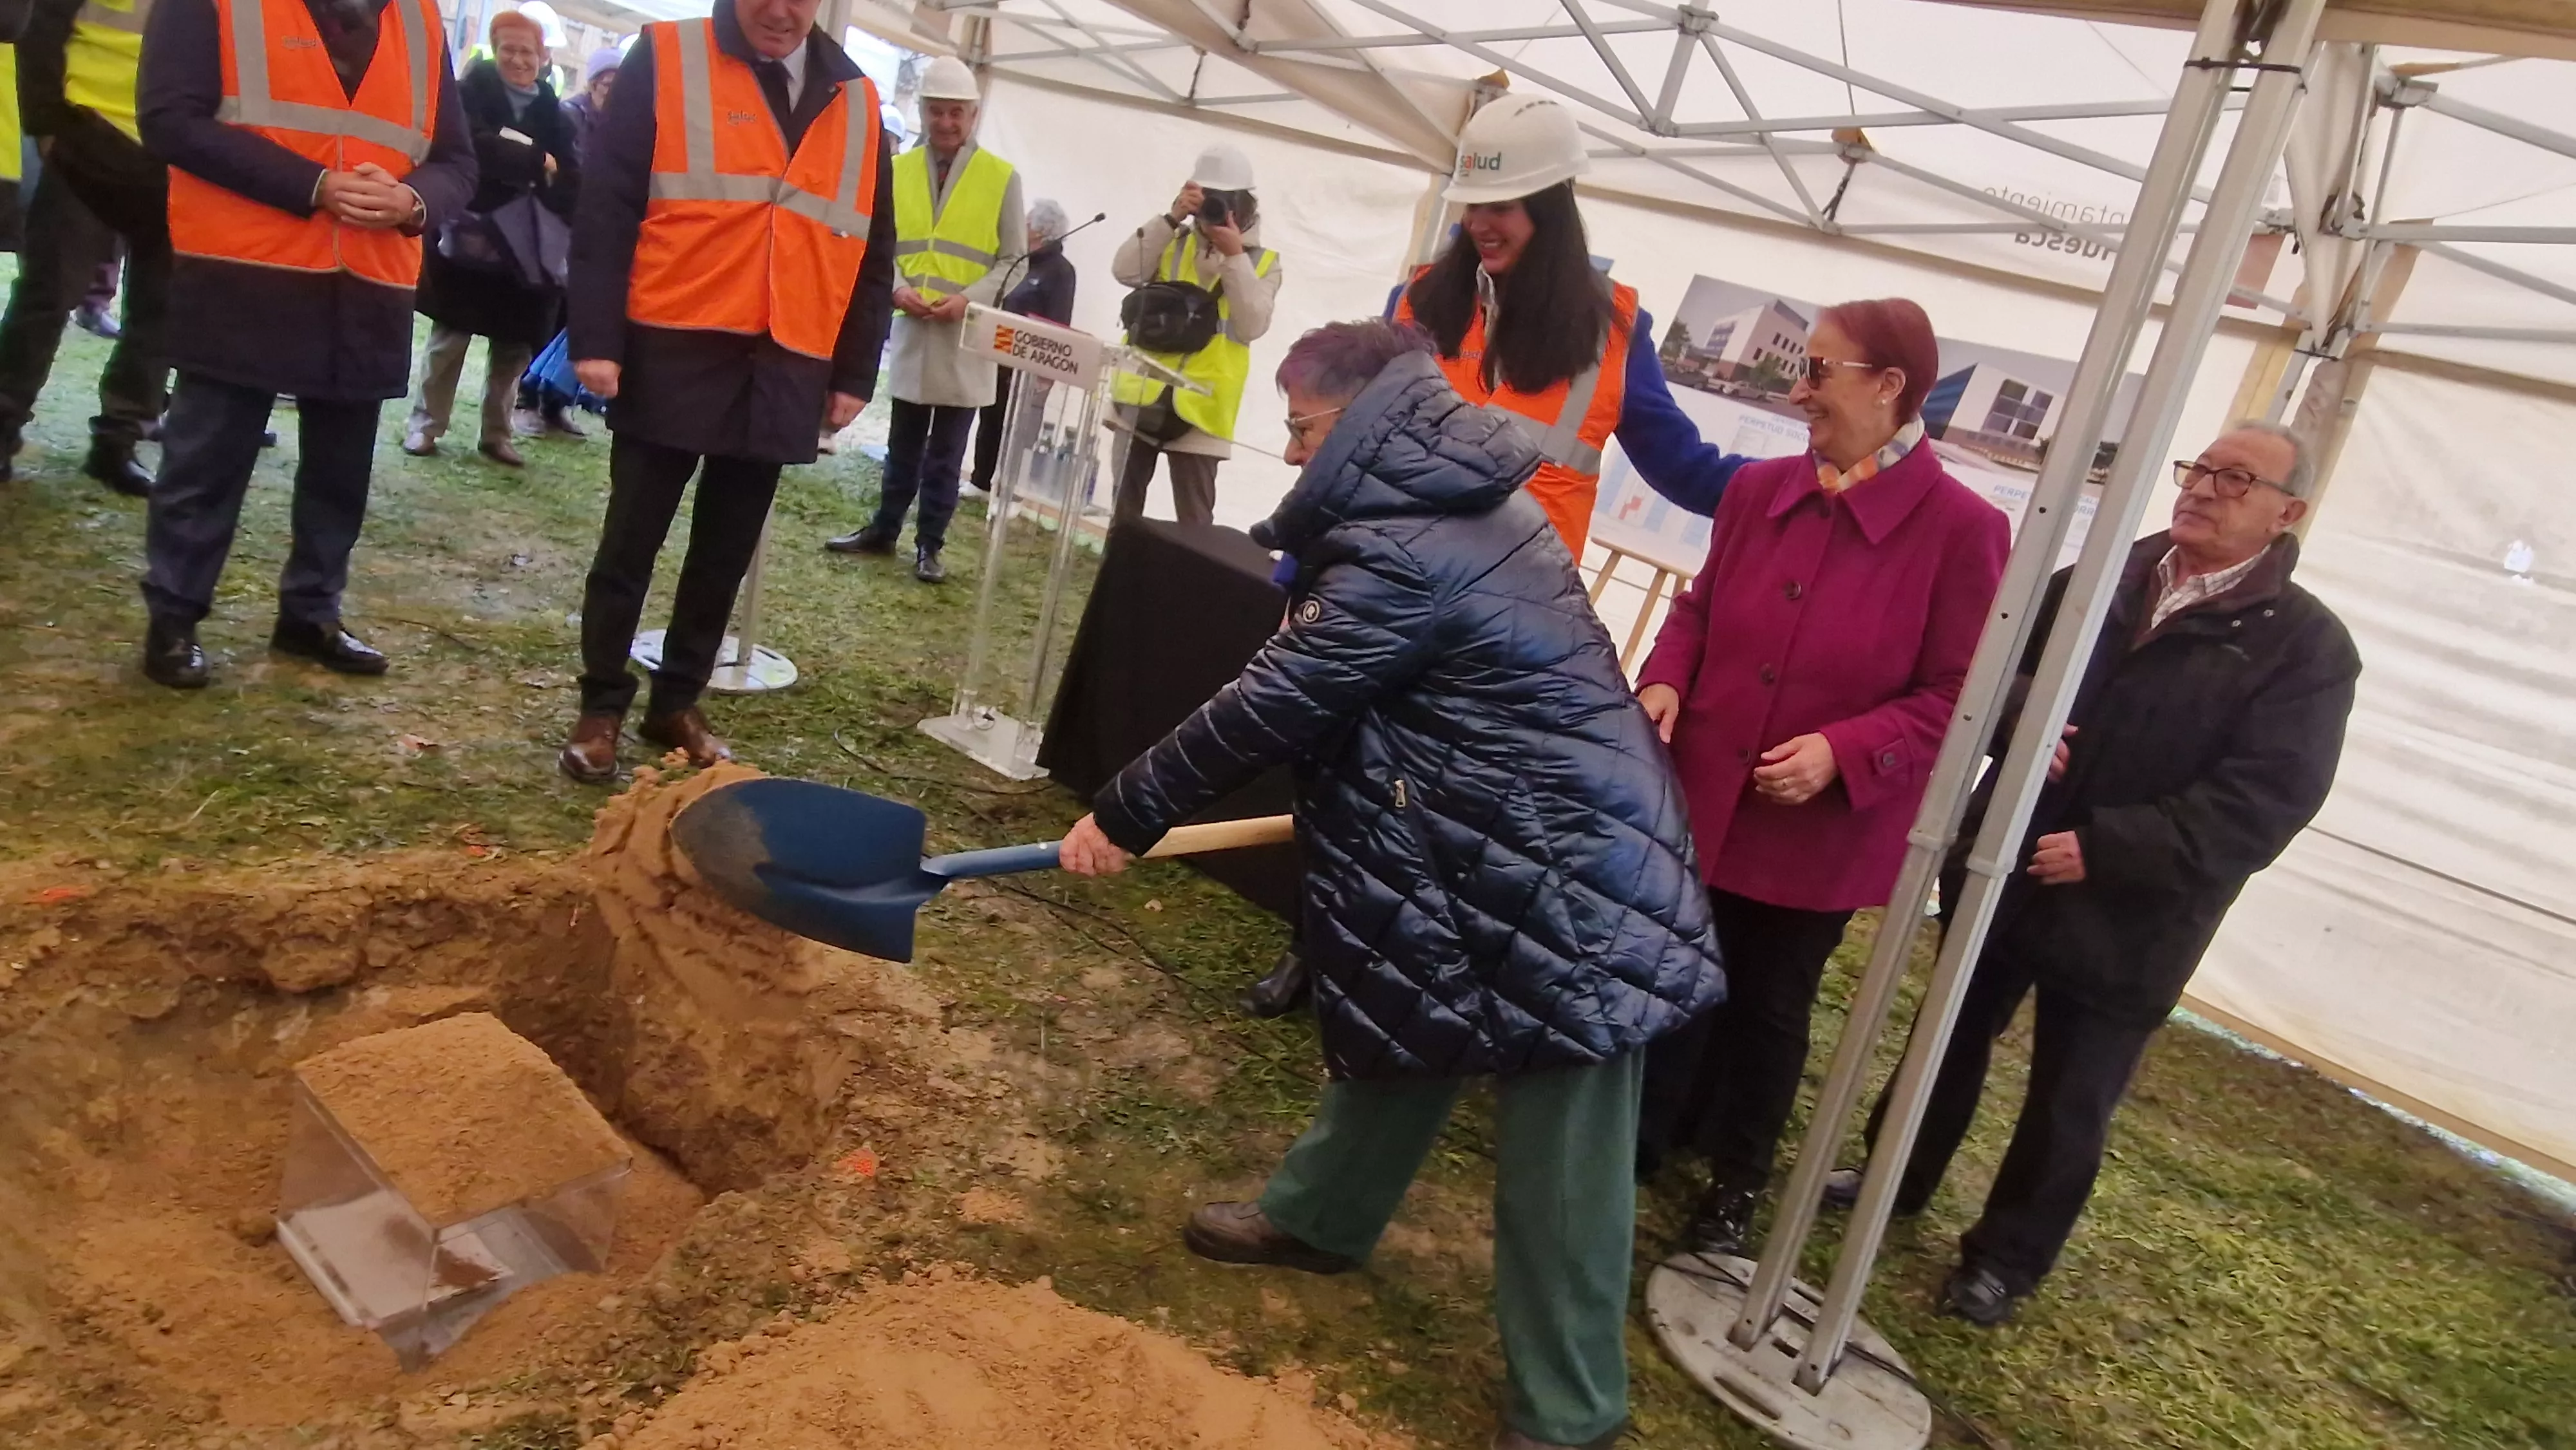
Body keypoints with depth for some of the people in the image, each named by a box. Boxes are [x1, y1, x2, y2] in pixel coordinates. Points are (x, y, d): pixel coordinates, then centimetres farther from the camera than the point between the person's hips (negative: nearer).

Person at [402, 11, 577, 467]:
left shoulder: (552, 112, 7)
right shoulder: (473, 89, 0)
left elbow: (572, 178, -3)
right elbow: (473, 147, -18)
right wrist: (536, 163, -17)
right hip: (469, 234, -2)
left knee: (514, 345, 8)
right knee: (450, 336, 4)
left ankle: (496, 433, 20)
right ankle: (425, 424, 15)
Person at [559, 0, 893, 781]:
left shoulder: (856, 102, 11)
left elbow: (873, 252, 13)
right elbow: (606, 204, -5)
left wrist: (854, 373, 7)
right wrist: (596, 337, -12)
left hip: (785, 373, 3)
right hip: (671, 354, -3)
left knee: (725, 553, 12)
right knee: (631, 541, 5)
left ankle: (677, 703, 26)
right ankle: (601, 708, 18)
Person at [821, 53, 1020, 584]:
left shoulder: (1002, 178, -1)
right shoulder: (898, 170, 5)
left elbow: (1012, 259, -1)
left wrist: (970, 299, -15)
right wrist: (898, 288, -10)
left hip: (968, 335, -2)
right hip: (910, 327, 2)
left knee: (946, 451, 6)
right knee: (903, 443, 13)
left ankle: (929, 545, 15)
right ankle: (883, 528, 26)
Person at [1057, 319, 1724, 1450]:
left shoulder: (1405, 554, -22)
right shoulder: (1460, 509, 10)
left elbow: (1269, 709, -18)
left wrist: (1124, 814, -8)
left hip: (1566, 882, -11)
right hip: (1519, 851, 11)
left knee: (1559, 1156, 2)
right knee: (1405, 1024, 24)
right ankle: (1320, 1214, 46)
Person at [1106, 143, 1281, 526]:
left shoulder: (1263, 262, 2)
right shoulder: (1175, 242, 9)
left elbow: (1252, 325, -12)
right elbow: (1125, 271, -7)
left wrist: (1235, 256, -16)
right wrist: (1171, 218, -12)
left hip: (1199, 406, -3)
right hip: (1142, 393, 3)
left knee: (1193, 518, -1)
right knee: (1125, 500, 14)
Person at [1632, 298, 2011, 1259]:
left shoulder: (1961, 529, -14)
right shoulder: (1759, 489, -1)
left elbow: (1959, 697, -12)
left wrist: (1843, 752, -24)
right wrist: (1663, 681, -9)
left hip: (1825, 833, -3)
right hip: (1701, 799, 4)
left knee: (1769, 1007, 15)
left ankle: (1736, 1182, 38)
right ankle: (1639, 1142, 40)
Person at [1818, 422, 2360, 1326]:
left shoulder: (2308, 648, -8)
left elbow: (2262, 805, -17)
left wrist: (2102, 848, -24)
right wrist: (2016, 728, -16)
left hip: (2126, 922, -3)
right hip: (2001, 874, 4)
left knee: (2069, 1104, 11)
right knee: (1950, 1041, 20)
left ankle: (2006, 1258, 31)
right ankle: (1895, 1176, 42)